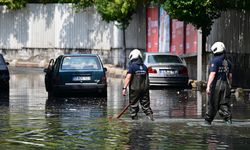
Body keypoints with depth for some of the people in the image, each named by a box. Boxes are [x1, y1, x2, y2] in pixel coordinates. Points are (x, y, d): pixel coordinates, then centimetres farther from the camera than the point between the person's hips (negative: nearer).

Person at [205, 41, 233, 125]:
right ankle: (228, 118, -9)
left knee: (213, 104, 4)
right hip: (225, 84, 5)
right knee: (224, 103, 6)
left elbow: (212, 74, -17)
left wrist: (208, 86, -18)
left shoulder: (215, 61, -10)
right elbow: (230, 76, 14)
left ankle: (208, 120, 14)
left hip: (216, 84, -5)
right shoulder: (228, 62, 11)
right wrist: (229, 86, 23)